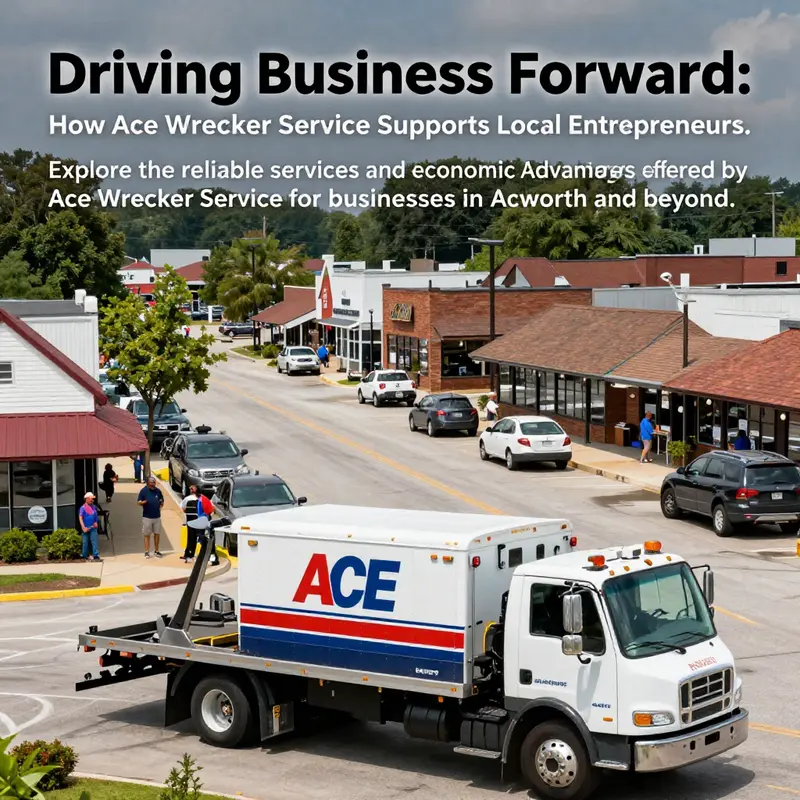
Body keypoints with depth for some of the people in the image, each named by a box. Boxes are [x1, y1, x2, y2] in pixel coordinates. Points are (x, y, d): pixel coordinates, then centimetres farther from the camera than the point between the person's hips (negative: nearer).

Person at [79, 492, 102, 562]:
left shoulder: (94, 507, 9)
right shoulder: (83, 508, -6)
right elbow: (80, 518, -12)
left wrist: (96, 523, 7)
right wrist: (83, 527, -20)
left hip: (93, 528, 4)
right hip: (86, 528, -4)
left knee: (94, 541, -5)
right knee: (85, 542, 5)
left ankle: (96, 556, -9)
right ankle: (85, 556, 16)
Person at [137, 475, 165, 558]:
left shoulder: (158, 491, 3)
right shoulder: (144, 490, -6)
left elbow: (162, 501, 15)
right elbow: (138, 502, -5)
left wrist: (161, 505, -5)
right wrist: (144, 502, -26)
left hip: (157, 516, 3)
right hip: (147, 516, -3)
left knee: (157, 534, 6)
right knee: (147, 534, 3)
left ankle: (156, 551, 17)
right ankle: (147, 552, 8)